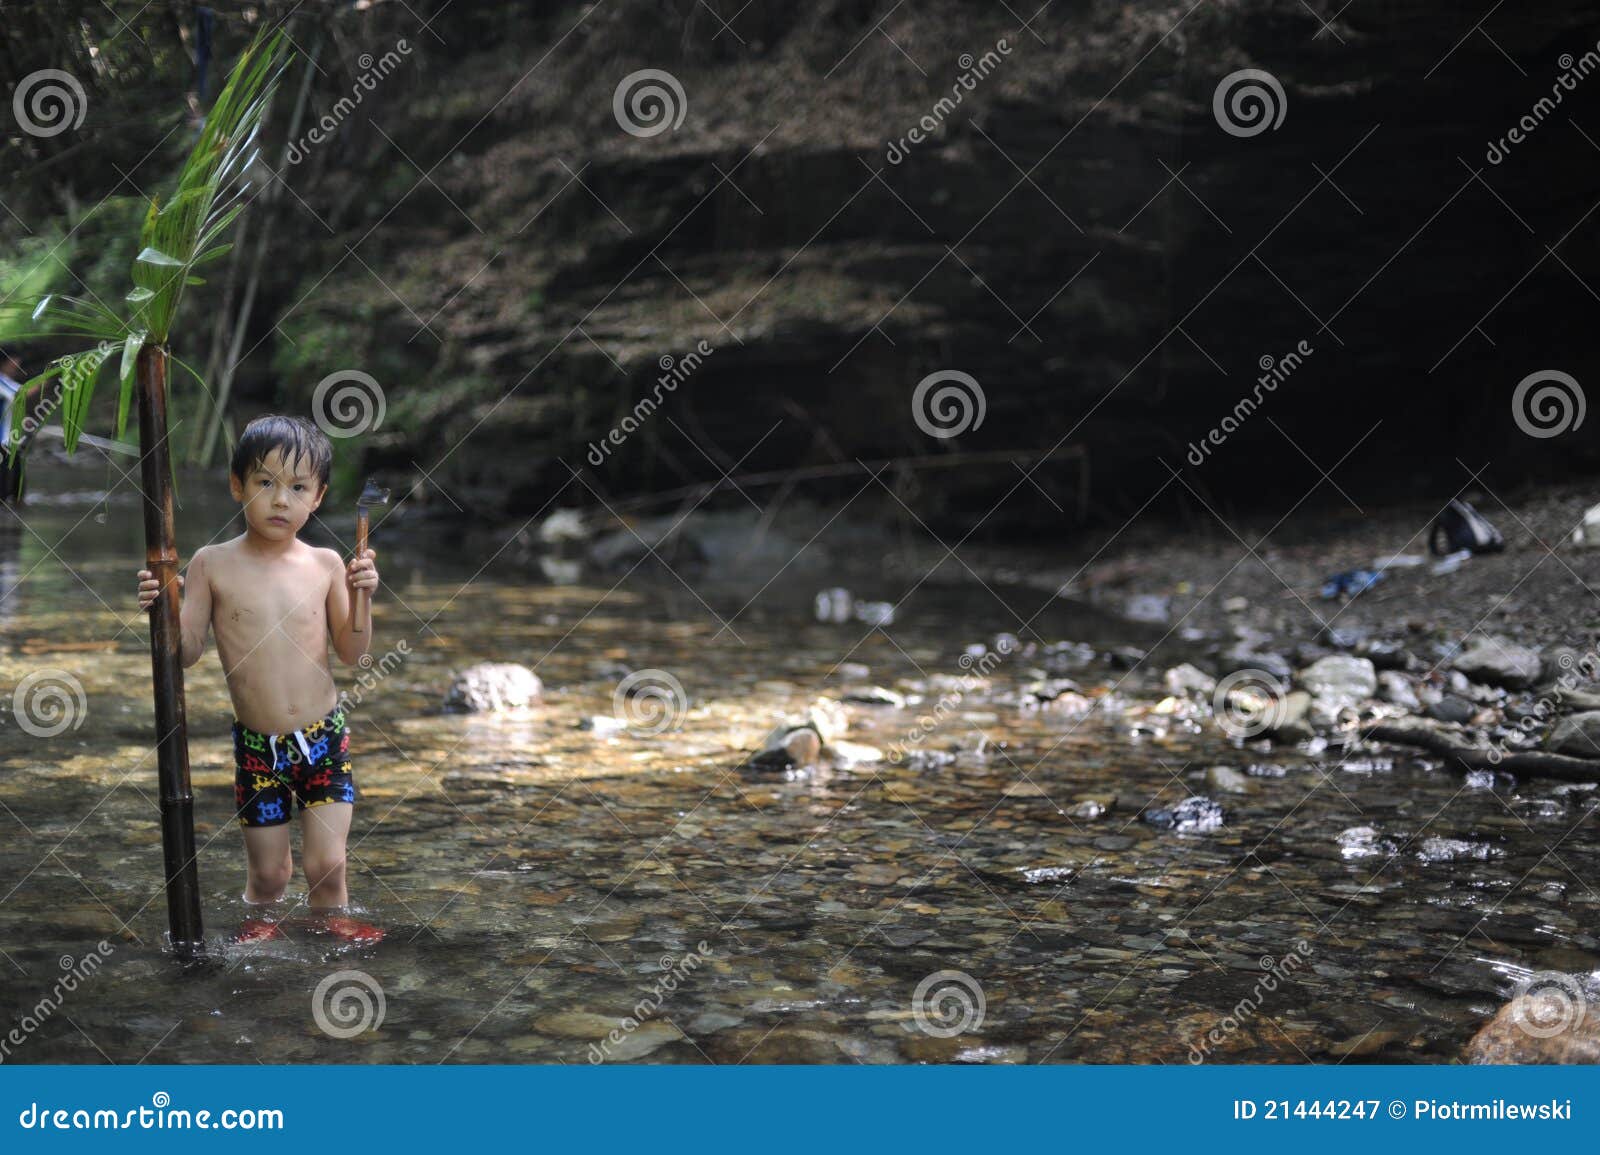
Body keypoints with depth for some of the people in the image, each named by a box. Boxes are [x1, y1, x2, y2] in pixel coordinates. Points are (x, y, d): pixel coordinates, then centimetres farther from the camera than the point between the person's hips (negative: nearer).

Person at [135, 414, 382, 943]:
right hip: (256, 744, 0)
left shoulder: (325, 565, -2)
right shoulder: (212, 565, -5)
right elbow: (187, 651, -1)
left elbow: (351, 653, 3)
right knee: (268, 872, 8)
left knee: (326, 864, -1)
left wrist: (361, 596, -12)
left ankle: (330, 920, 27)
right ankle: (259, 919, 38)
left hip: (324, 738, 0)